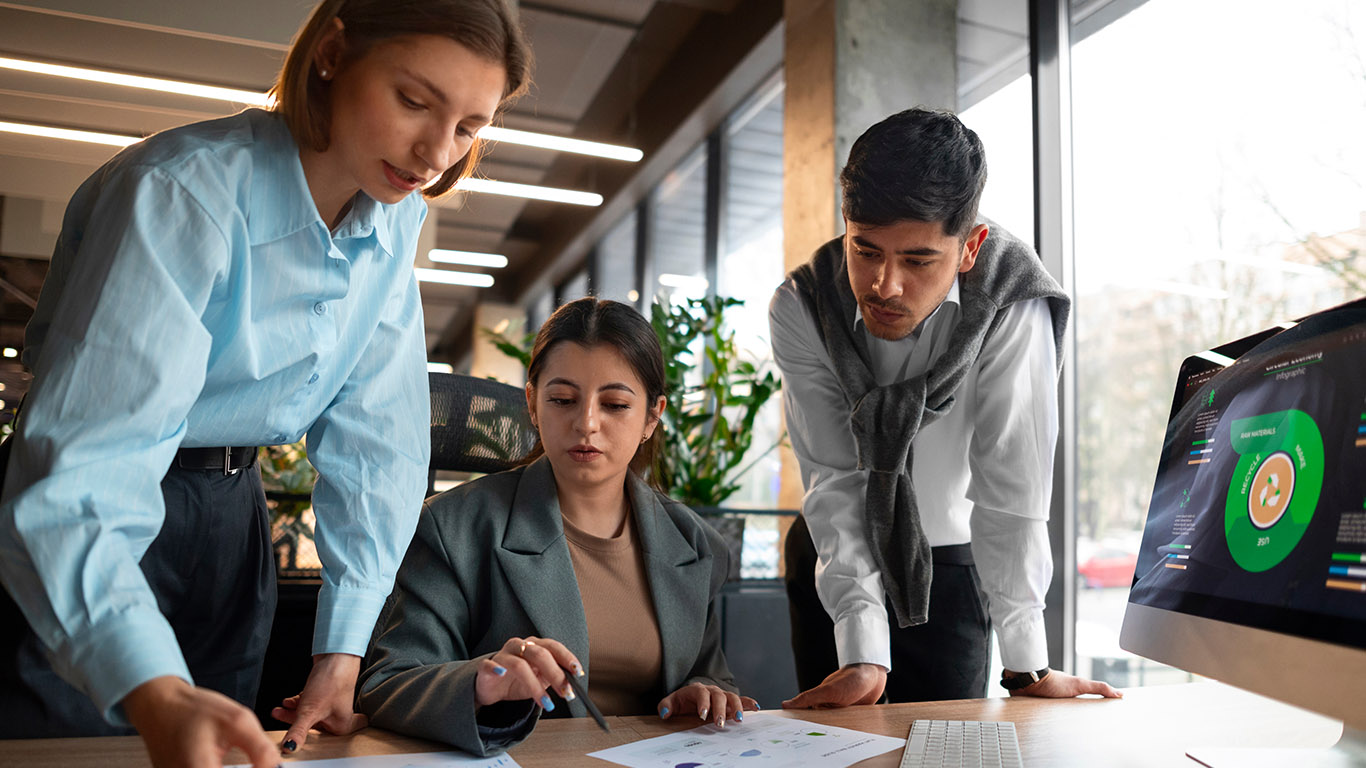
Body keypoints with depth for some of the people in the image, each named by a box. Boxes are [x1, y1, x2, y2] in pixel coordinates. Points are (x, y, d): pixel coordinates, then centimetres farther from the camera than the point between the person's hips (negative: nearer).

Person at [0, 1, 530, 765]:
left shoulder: (395, 221, -5)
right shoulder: (182, 194, -26)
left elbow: (375, 435, -7)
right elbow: (80, 475, -33)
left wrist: (342, 651, -11)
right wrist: (157, 696, -49)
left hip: (233, 512, 6)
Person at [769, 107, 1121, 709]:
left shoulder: (1013, 307, -26)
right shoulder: (799, 309, -21)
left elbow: (1010, 480, -24)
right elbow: (835, 480, -22)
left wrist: (1027, 665, -22)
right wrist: (863, 652, -28)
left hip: (951, 559, -1)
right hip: (831, 555, 1)